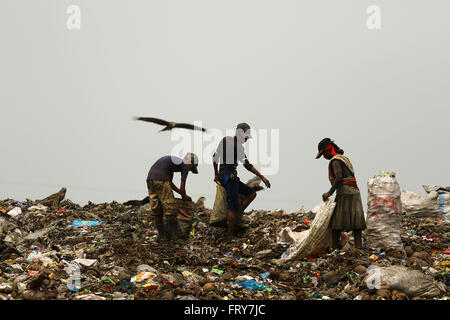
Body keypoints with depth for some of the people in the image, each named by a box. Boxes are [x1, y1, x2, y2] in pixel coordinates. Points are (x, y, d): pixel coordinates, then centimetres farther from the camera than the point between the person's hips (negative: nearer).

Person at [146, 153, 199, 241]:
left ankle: (161, 235, 18)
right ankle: (173, 237, 1)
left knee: (157, 210, 15)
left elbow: (169, 183, 31)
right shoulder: (185, 166, 6)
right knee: (171, 209, 1)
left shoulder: (173, 161, 30)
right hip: (160, 179, -8)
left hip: (150, 178, 8)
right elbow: (182, 188, 4)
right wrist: (184, 196, 25)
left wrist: (183, 195, 32)